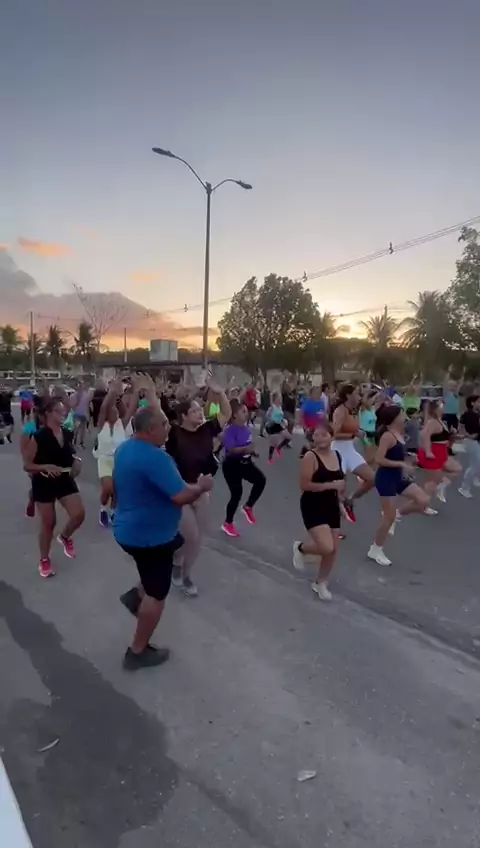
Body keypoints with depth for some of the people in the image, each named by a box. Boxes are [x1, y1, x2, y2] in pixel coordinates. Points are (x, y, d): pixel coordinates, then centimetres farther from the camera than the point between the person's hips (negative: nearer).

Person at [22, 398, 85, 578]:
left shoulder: (68, 434, 2)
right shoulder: (38, 437, -15)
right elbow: (27, 465, -12)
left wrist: (76, 463, -4)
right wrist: (46, 467, -28)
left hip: (65, 480, 4)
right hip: (44, 483, -4)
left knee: (79, 514, -9)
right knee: (48, 523, 5)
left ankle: (65, 537, 25)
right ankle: (44, 560, 28)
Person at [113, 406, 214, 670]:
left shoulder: (125, 449, 4)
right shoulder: (155, 457, -28)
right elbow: (181, 496, -30)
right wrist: (202, 486, -11)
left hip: (129, 529, 9)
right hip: (149, 534, -9)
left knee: (176, 544, 29)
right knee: (157, 594, 7)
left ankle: (137, 594, 25)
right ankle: (137, 652, 21)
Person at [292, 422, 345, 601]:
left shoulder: (337, 455, 5)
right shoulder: (310, 457, -16)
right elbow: (304, 485, -22)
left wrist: (340, 491, 6)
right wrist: (331, 485, -23)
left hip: (331, 507, 7)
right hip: (313, 507, -7)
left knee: (333, 549, 9)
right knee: (326, 548, -18)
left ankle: (320, 583, 33)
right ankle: (300, 548, 15)